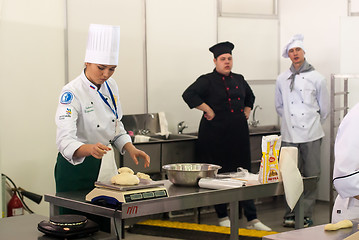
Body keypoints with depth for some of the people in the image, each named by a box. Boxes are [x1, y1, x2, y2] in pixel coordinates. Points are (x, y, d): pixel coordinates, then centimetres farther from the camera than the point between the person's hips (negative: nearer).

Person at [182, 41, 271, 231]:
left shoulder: (239, 79, 14)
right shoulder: (207, 80, -5)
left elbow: (250, 96, 32)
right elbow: (189, 95, -18)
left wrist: (246, 112, 17)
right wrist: (208, 110, -17)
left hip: (238, 133, 5)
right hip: (215, 135, -5)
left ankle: (252, 219, 7)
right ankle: (222, 217, 15)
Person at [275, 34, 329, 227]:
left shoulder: (316, 78, 3)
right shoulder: (282, 79, 8)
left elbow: (324, 109, 11)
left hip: (311, 135, -1)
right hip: (289, 135, 1)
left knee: (311, 175, -1)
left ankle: (306, 215, 7)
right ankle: (290, 215, 9)